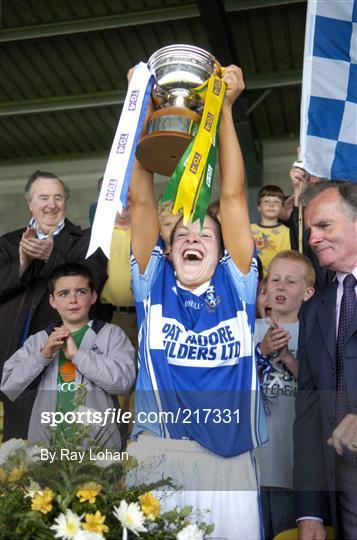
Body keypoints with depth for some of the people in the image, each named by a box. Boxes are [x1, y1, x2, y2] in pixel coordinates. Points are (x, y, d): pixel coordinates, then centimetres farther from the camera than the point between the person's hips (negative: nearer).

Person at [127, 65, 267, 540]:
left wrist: (225, 109, 6)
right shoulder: (154, 286, 11)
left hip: (229, 459, 1)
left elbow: (232, 195, 6)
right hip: (155, 453, 0)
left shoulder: (235, 285, 10)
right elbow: (141, 199, 8)